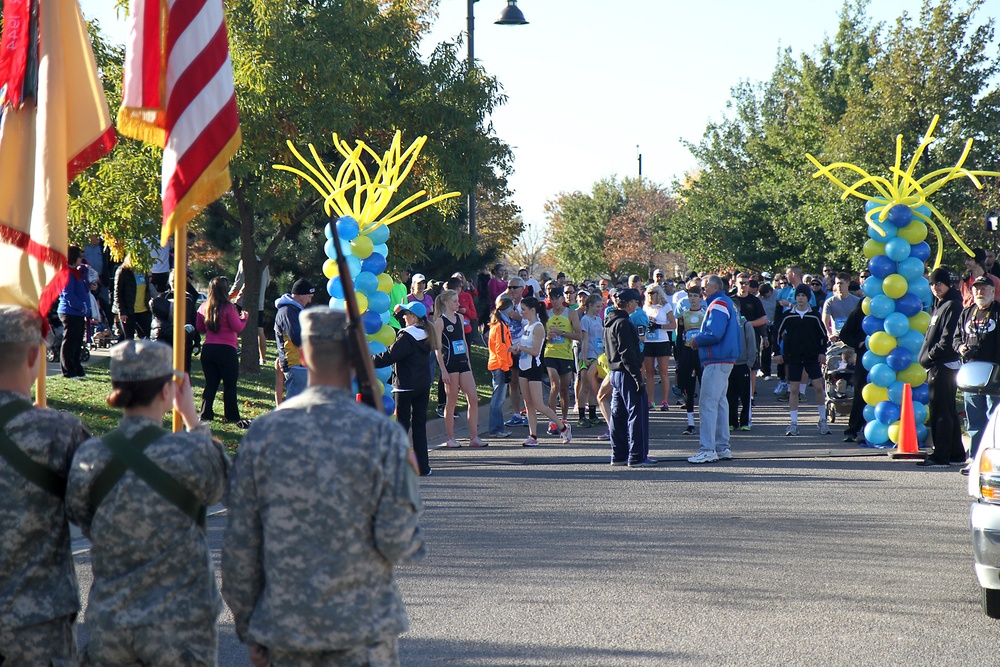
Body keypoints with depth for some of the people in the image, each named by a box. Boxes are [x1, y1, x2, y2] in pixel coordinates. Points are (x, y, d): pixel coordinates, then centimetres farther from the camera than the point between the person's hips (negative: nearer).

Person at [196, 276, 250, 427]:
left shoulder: (204, 307, 4)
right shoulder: (228, 308, -13)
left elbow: (200, 328, 13)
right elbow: (238, 328, -9)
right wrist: (244, 317, 8)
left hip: (208, 349, 5)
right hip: (227, 350, -5)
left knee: (210, 383, 13)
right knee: (230, 385, 3)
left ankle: (206, 414, 11)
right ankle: (232, 417, 5)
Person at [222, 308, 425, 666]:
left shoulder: (263, 432, 0)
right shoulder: (382, 433, -9)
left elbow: (239, 543, 2)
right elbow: (396, 539, -12)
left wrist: (249, 630, 11)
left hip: (285, 626, 3)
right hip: (363, 629, -3)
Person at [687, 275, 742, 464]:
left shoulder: (718, 305, -14)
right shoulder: (727, 303, 18)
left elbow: (714, 334, -24)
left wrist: (696, 340, -7)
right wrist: (699, 340, 11)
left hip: (716, 362, -11)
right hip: (725, 360, 11)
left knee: (707, 404, -10)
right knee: (720, 402, 14)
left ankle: (708, 450, -12)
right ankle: (722, 448, 19)